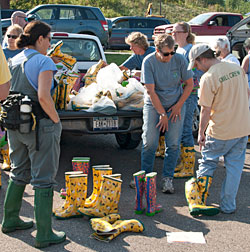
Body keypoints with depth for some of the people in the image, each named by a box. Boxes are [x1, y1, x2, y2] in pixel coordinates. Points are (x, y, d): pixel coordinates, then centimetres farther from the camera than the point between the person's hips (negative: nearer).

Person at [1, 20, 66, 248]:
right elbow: (44, 96, -25)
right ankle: (44, 234, 7)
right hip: (40, 126, -7)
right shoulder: (43, 61, -14)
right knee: (43, 179, 1)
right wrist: (56, 120, -13)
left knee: (19, 174, 22)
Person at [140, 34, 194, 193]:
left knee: (174, 144, -4)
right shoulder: (149, 62, -14)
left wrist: (178, 106, -6)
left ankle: (168, 179, 7)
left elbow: (189, 84, 1)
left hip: (176, 105, 1)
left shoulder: (180, 60, -9)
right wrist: (162, 114, -15)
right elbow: (150, 91, -15)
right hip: (153, 105, -1)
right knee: (149, 142, -6)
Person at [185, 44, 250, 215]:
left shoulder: (208, 78, -17)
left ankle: (199, 200, 21)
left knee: (208, 163, 13)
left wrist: (201, 133, -3)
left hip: (220, 131, -5)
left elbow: (206, 111, -14)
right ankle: (228, 205, 18)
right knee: (235, 166, 12)